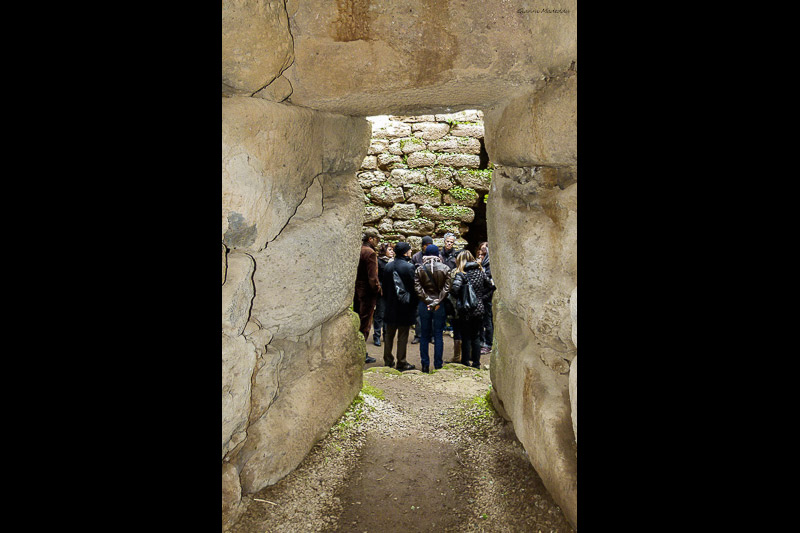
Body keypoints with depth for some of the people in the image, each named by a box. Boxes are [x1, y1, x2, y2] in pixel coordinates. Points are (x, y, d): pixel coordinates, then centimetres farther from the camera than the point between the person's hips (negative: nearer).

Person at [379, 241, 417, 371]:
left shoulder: (388, 267, 3)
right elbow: (413, 288, -12)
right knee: (403, 336, 4)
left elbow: (384, 286, 9)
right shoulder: (409, 267, -14)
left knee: (389, 335, 14)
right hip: (405, 307, -5)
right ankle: (401, 363, 10)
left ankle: (388, 361, 21)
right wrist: (414, 305, -1)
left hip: (390, 307, 5)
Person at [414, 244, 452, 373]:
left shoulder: (419, 269, -1)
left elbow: (417, 288, -8)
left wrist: (428, 301, -8)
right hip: (440, 305, 0)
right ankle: (438, 365, 11)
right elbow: (447, 288, -7)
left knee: (424, 336, 9)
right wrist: (437, 302, -6)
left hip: (424, 305, 1)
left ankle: (425, 365, 12)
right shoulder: (445, 269, -3)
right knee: (438, 335, 8)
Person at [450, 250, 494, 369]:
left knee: (466, 338, 6)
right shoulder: (480, 271, 4)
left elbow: (455, 287, -27)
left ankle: (465, 364, 13)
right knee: (476, 337, 15)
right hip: (479, 309, 4)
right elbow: (490, 286, 10)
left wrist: (458, 298, -9)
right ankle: (476, 363, 19)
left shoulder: (461, 273, -11)